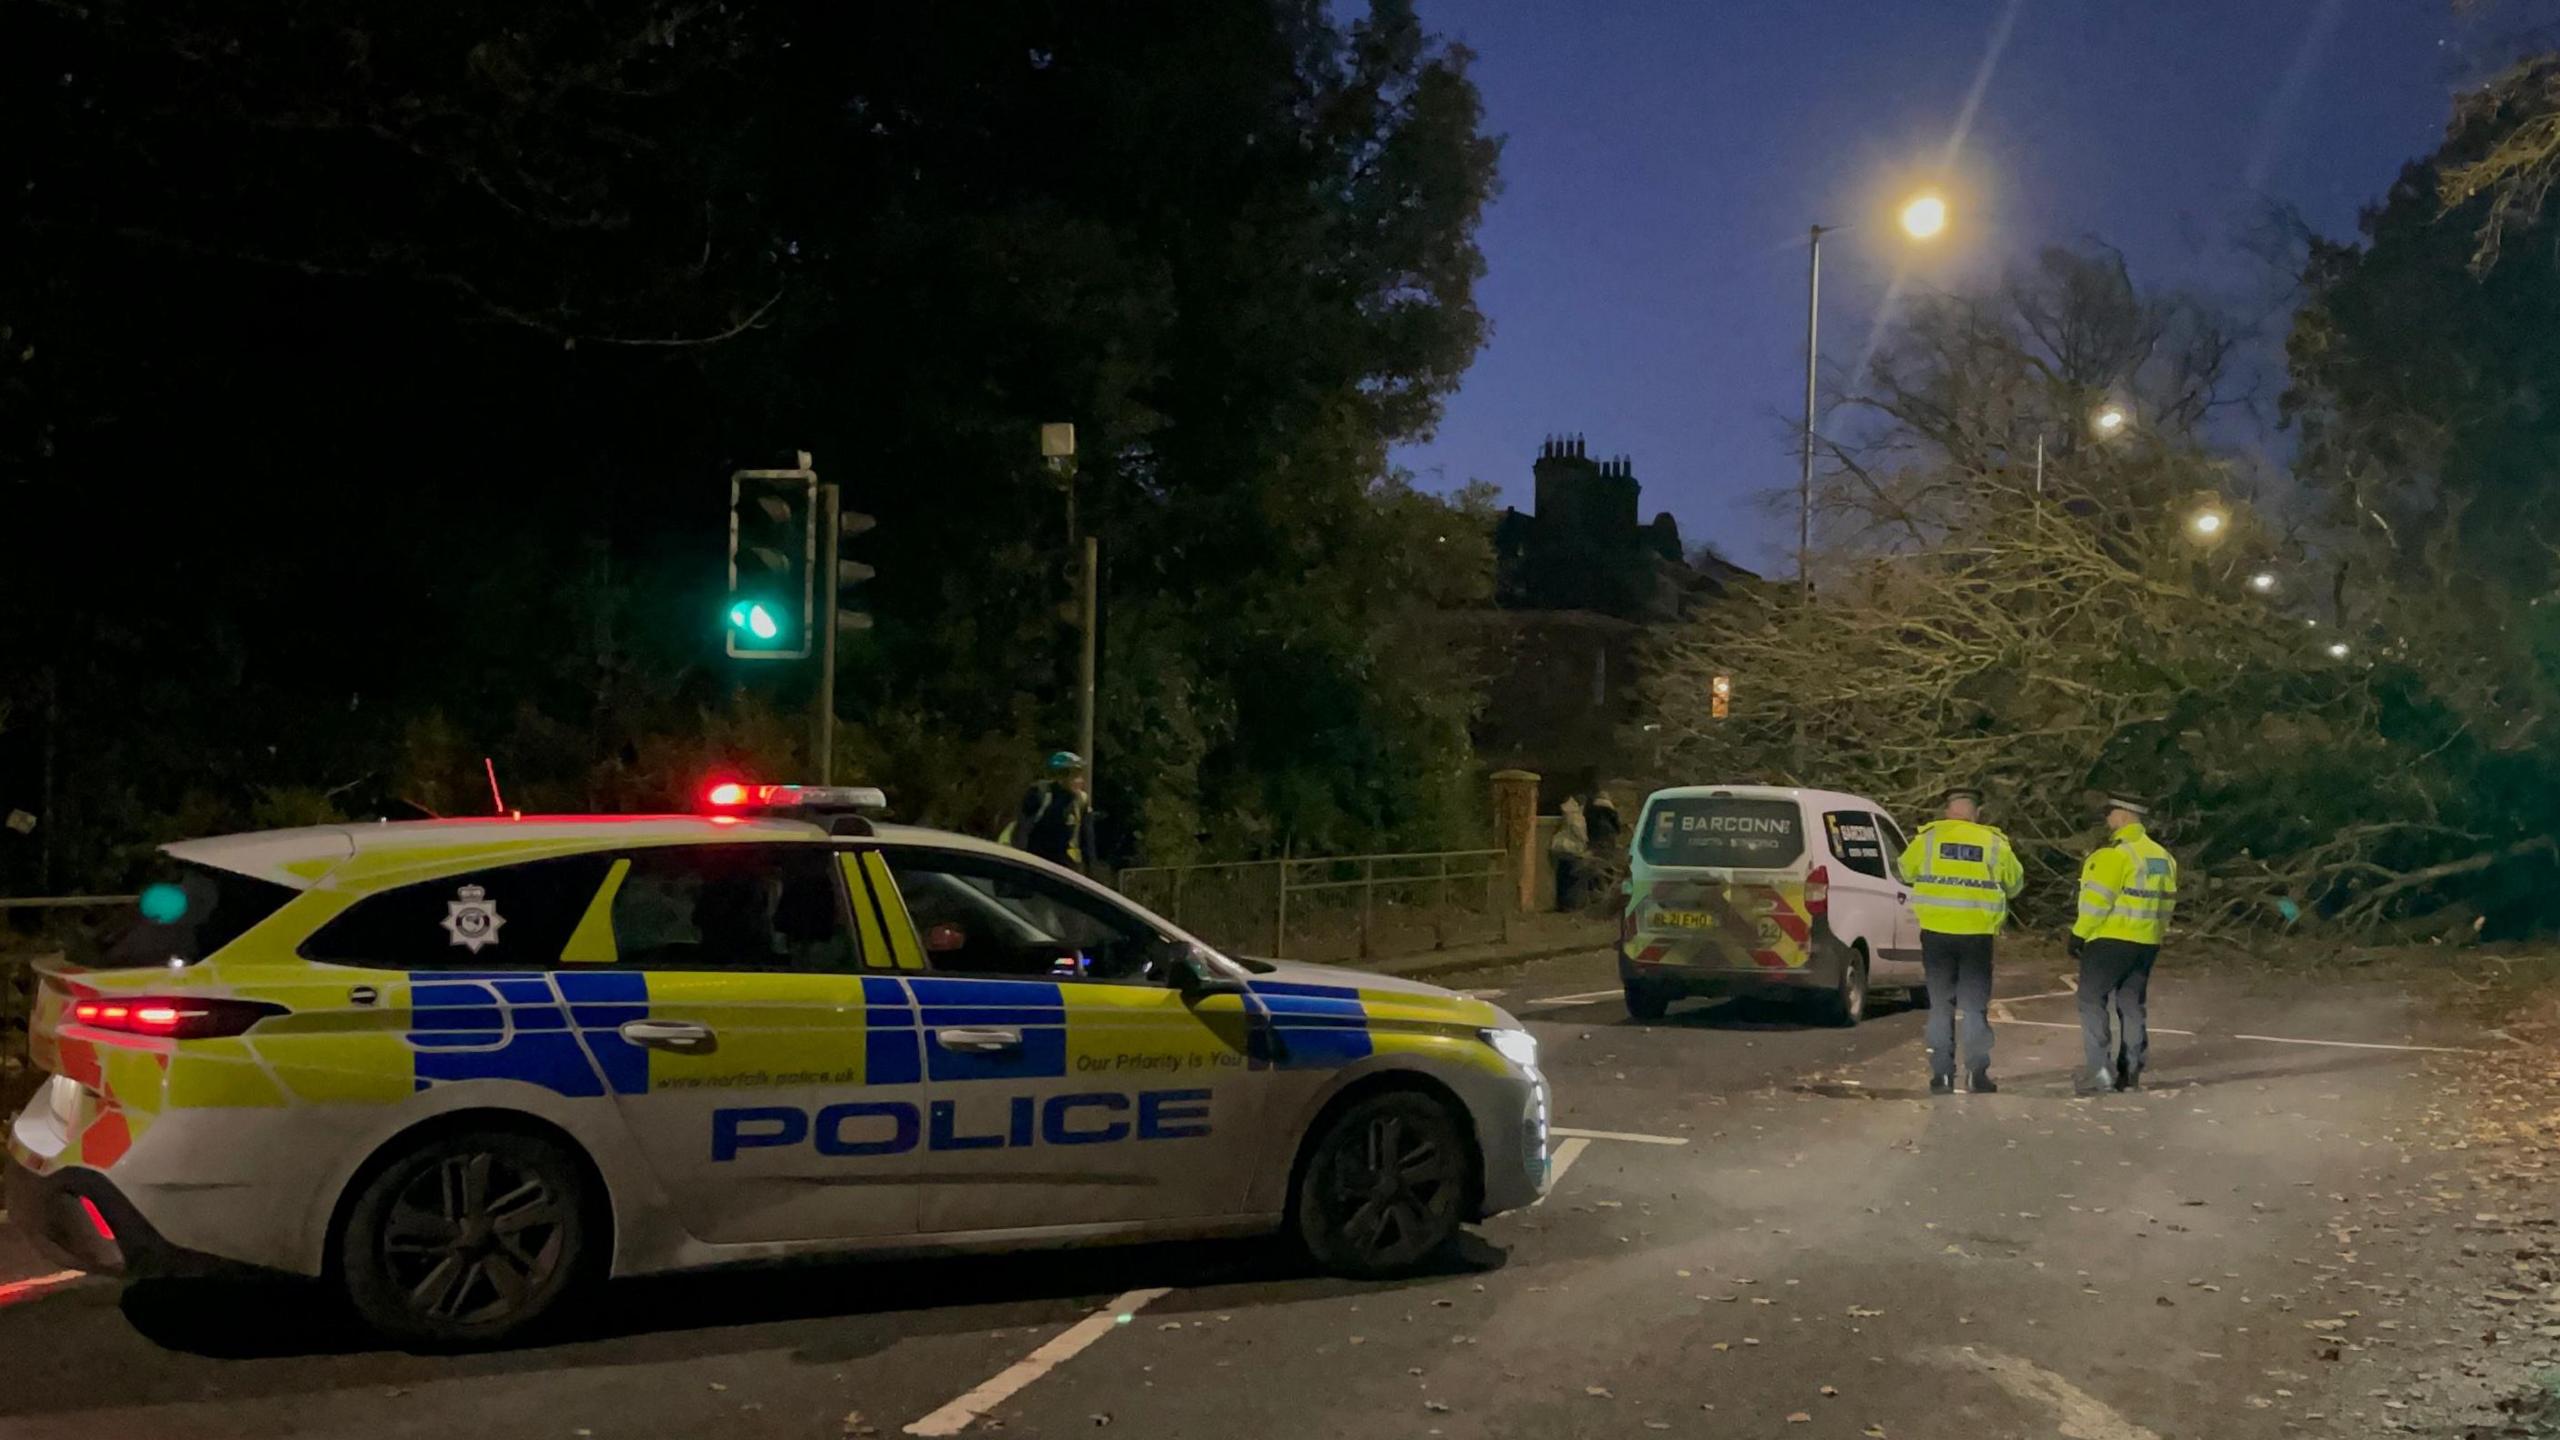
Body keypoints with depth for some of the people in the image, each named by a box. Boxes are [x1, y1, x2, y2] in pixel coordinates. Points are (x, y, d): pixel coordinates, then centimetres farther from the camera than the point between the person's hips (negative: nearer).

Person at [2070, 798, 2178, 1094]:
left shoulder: (2115, 854, -14)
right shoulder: (2162, 856, 14)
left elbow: (2097, 900, -17)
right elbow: (2167, 901, 16)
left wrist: (2079, 934, -10)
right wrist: (2158, 932, 21)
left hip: (2111, 939, -8)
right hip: (2147, 944, 8)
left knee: (2092, 1001, -1)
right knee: (2133, 1005, 13)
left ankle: (2098, 1071, -8)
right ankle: (2130, 1072, 14)